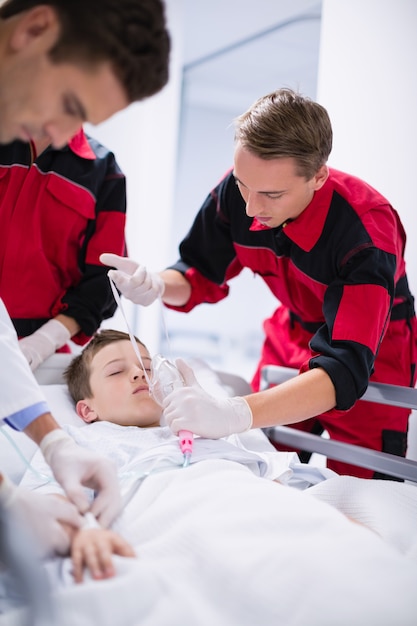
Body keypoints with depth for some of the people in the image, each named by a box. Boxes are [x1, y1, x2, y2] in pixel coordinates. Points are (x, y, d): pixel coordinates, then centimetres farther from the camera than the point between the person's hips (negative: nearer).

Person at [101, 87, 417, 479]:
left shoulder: (366, 230, -34)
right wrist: (155, 286, -27)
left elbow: (346, 370, -41)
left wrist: (235, 415, -55)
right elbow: (200, 277, -2)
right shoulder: (238, 191, -19)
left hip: (372, 362, -4)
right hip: (291, 340, 4)